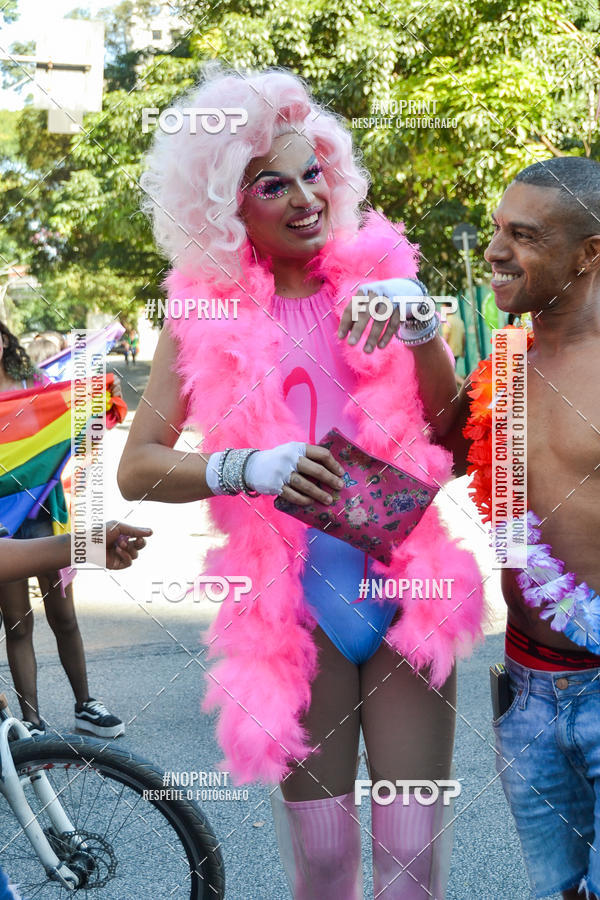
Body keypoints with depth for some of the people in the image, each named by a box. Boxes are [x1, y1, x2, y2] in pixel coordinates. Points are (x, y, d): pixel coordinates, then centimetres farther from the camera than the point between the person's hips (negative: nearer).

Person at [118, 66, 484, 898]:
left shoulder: (375, 275, 1)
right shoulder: (206, 313, -2)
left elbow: (451, 425, -1)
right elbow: (136, 469, -8)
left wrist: (420, 336, -20)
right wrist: (245, 469, -26)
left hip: (402, 585, 1)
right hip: (292, 605, -1)